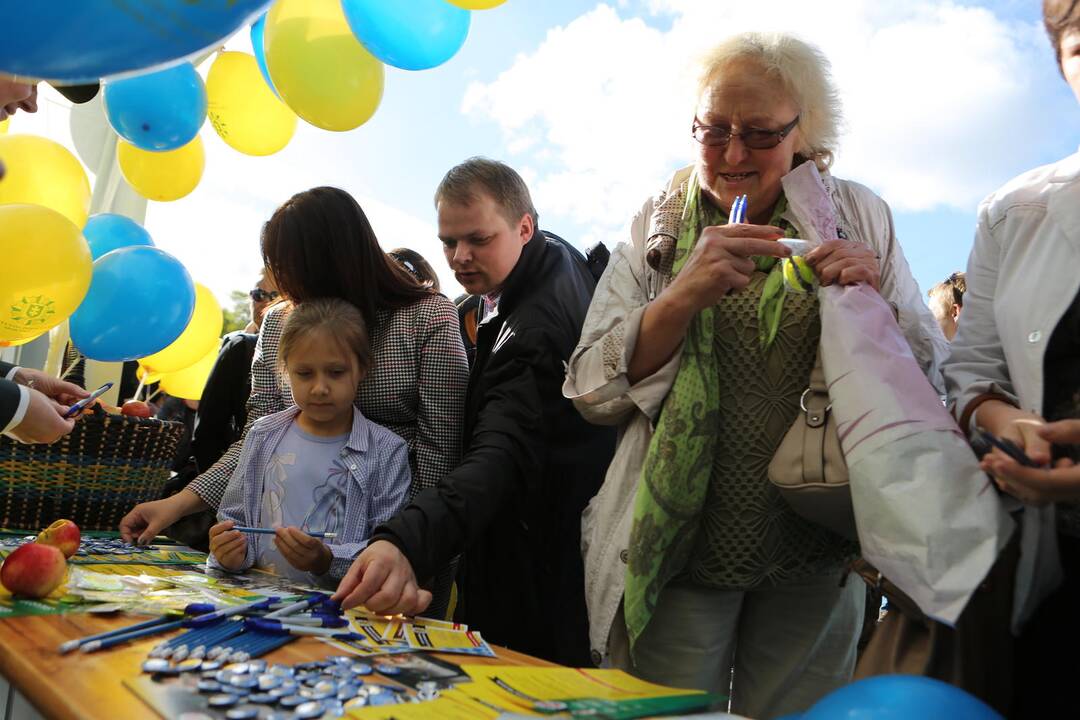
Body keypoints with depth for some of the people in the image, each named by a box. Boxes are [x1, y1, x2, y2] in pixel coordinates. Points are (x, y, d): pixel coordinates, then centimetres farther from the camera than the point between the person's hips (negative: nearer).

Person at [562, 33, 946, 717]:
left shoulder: (860, 216, 2)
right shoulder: (656, 225, -1)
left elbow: (932, 374, 3)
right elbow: (592, 391, -9)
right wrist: (686, 295, -24)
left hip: (817, 559, 2)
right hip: (678, 551, -1)